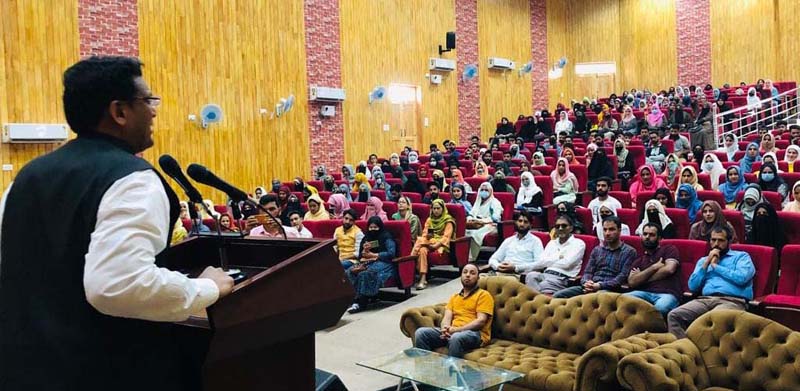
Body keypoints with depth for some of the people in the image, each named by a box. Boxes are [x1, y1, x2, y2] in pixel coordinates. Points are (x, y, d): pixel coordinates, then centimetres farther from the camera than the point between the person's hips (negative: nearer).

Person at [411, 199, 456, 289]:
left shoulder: (448, 220, 2)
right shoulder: (429, 219, 19)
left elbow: (446, 237, -9)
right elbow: (424, 234, 10)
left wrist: (436, 245, -22)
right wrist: (424, 241, -12)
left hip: (441, 245, -5)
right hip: (429, 243, 5)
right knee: (422, 250, -32)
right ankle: (422, 279, -38)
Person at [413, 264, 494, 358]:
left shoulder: (483, 295, 6)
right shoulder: (454, 297, 25)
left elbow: (481, 321, -7)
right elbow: (447, 318, 12)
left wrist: (456, 329, -17)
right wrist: (446, 329, -14)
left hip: (476, 333, -5)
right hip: (453, 331, 6)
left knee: (456, 337, -40)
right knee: (421, 332, -17)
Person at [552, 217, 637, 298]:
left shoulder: (629, 252, 5)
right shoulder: (597, 250, 22)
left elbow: (623, 277, -6)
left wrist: (600, 285, -18)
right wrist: (586, 282, -9)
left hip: (610, 289, -5)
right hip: (591, 287, 5)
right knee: (557, 296, -18)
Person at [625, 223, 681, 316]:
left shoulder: (669, 249, 16)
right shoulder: (638, 260, 26)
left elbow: (669, 269, -4)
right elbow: (632, 282, 9)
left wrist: (642, 277, 7)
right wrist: (654, 267, 1)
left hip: (667, 294, -3)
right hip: (644, 293, 3)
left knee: (660, 308, -41)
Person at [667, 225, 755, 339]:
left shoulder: (741, 256, 16)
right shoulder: (703, 260, 28)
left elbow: (741, 278, -7)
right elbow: (692, 286, 14)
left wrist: (715, 266, 4)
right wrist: (706, 263, 8)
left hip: (732, 300, -4)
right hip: (705, 299, 5)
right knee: (674, 315, -24)